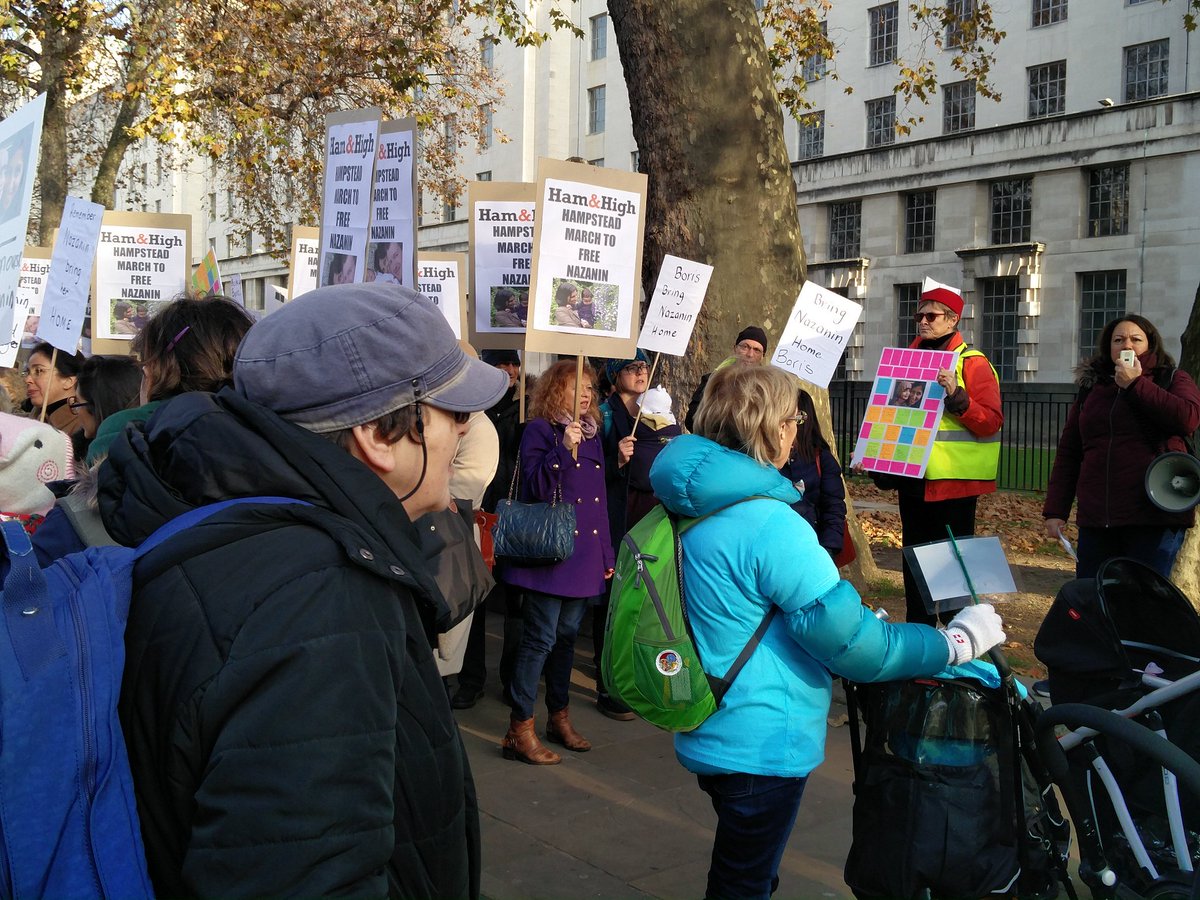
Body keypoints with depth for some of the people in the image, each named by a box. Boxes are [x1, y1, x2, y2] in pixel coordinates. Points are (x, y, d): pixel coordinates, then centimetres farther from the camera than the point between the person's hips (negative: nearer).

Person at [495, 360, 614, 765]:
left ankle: (559, 718, 27)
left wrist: (607, 552, 15)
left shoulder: (592, 434, 14)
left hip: (584, 553, 7)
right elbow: (537, 487, -16)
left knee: (567, 636, 14)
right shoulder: (539, 430, -6)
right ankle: (520, 730, 2)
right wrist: (564, 448, -27)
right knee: (541, 638, -6)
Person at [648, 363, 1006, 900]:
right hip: (761, 749, -8)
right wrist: (957, 642, -10)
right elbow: (850, 642, -23)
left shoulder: (690, 507, 3)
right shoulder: (769, 524, -27)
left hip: (713, 735, 9)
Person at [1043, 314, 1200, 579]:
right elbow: (1067, 453, 14)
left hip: (1154, 519, -3)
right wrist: (1055, 510, 6)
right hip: (1096, 520, 4)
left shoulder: (1172, 380, 8)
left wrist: (1135, 384, -8)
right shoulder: (1090, 389, 17)